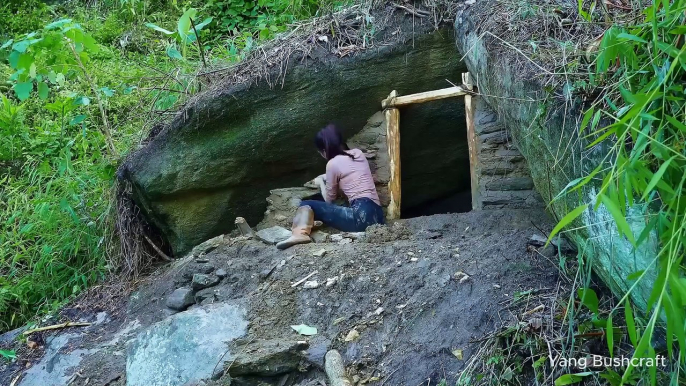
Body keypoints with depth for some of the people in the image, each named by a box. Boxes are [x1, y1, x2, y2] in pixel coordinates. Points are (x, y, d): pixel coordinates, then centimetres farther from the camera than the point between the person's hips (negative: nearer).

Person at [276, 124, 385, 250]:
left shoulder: (333, 163, -1)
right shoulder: (358, 153, 18)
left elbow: (329, 199, 10)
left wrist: (321, 182, 27)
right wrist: (328, 178, 38)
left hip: (361, 215, -8)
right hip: (376, 215, 8)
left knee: (307, 205, -8)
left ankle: (301, 233, -34)